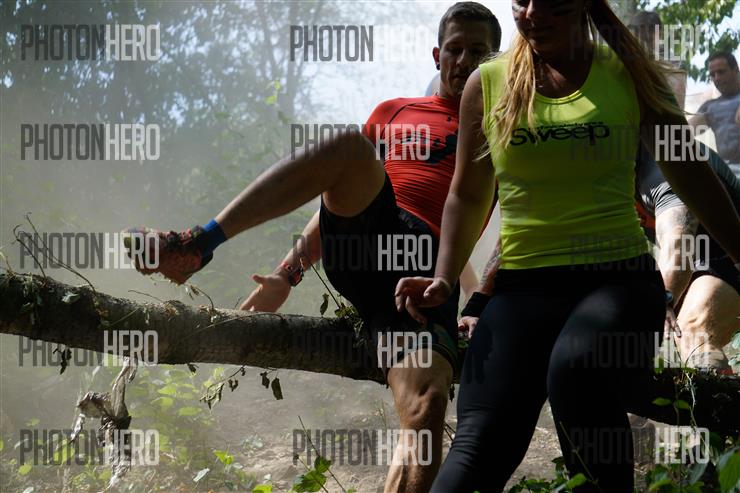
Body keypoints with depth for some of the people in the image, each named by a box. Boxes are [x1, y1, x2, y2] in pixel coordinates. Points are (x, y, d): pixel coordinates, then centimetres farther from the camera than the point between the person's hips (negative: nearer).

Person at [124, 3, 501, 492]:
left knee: (428, 406, -28)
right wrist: (290, 272, 19)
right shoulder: (394, 112, 27)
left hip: (429, 274, -1)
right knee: (350, 144, -28)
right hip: (363, 241, 1)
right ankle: (196, 244, -33)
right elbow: (343, 195, 28)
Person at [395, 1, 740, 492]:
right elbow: (468, 195, 19)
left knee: (575, 369, -35)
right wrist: (444, 278, 6)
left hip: (619, 274, -2)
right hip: (524, 283, 2)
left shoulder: (626, 72, 6)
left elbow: (692, 177, 13)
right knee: (481, 440, -18)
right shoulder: (487, 83, 9)